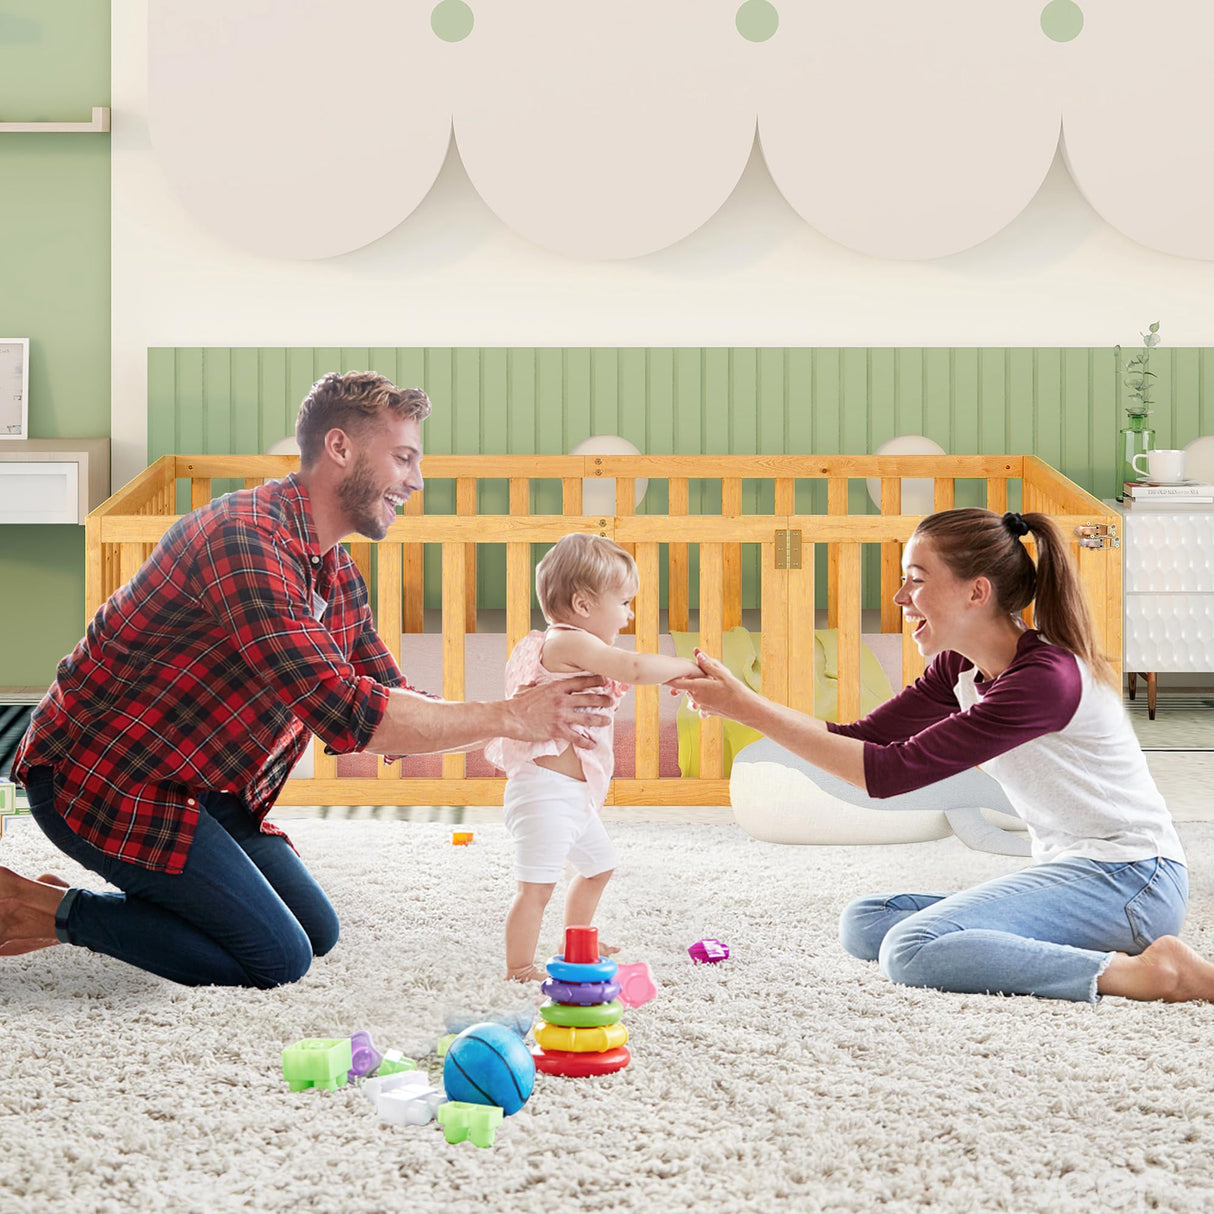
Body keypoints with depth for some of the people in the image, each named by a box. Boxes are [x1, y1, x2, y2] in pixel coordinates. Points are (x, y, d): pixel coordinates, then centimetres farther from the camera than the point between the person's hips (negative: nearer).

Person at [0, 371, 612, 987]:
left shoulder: (337, 575, 7)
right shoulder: (246, 539, -27)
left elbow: (392, 698, 10)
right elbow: (346, 713, -33)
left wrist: (539, 722, -4)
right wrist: (507, 717, -27)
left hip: (200, 787, 10)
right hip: (106, 778, -10)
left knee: (317, 931, 12)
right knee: (277, 958, -11)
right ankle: (59, 912, -1)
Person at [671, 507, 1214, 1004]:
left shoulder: (1045, 678, -22)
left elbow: (890, 772, -24)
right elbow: (862, 738, 6)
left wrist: (751, 710, -22)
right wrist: (737, 701, -7)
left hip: (1129, 879, -10)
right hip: (1072, 871, 10)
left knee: (913, 948, -27)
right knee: (863, 924, 0)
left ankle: (1147, 971, -20)